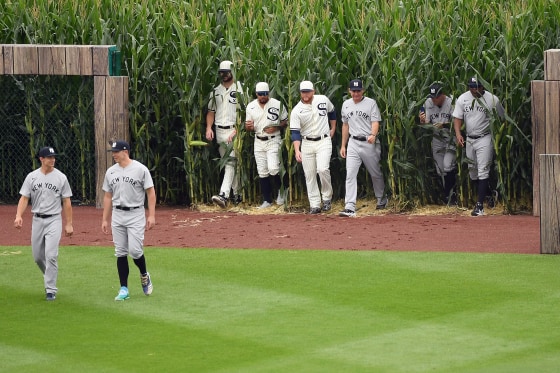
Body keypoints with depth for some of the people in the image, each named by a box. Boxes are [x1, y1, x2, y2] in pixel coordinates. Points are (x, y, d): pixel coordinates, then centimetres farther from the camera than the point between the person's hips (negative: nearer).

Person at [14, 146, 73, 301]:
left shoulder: (61, 177, -1)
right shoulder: (31, 177, 2)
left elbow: (66, 202, 2)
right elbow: (24, 198, 0)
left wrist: (69, 224, -2)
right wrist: (19, 216, -17)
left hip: (54, 220, -3)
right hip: (37, 220, 3)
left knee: (51, 255, -13)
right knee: (38, 256, 9)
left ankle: (50, 290, -7)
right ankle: (50, 278, 36)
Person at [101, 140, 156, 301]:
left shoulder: (140, 169, -6)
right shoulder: (111, 172, 8)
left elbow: (151, 192, -5)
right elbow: (108, 196, 14)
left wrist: (151, 215, -12)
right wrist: (105, 219, 11)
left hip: (135, 214, -5)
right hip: (117, 215, 5)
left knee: (135, 250, -12)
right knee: (120, 253, 3)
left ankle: (144, 276, 17)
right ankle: (124, 289, 6)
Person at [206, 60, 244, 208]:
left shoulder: (239, 88, -3)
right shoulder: (216, 91, 15)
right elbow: (211, 111, 16)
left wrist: (236, 131, -18)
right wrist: (209, 128, -2)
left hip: (234, 130, -6)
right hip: (219, 130, 6)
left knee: (230, 162, -16)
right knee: (228, 163, 10)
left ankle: (224, 195, -29)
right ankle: (237, 195, 19)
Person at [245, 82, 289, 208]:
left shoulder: (277, 105, -6)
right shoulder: (251, 107, 3)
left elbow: (286, 121, 1)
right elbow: (248, 127, 9)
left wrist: (276, 128, -18)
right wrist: (248, 126, -16)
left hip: (273, 140, -4)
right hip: (259, 141, 4)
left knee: (273, 169, -17)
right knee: (262, 172, 4)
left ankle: (281, 189, 10)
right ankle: (267, 200, 12)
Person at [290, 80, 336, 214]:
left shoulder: (323, 100, -2)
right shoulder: (296, 111, -7)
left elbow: (332, 112, 20)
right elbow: (295, 132, -12)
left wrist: (333, 129, 20)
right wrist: (297, 150, -24)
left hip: (324, 141, -1)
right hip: (306, 143, 1)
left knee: (323, 169, -19)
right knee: (309, 175, 1)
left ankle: (327, 197, 1)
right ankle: (315, 204, 7)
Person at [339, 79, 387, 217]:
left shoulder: (371, 103, -3)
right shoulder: (346, 105, 11)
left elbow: (375, 122, -11)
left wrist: (373, 135, -32)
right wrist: (343, 145, 19)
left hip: (369, 143, -3)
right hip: (353, 143, 3)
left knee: (375, 173, 11)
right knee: (350, 174, -10)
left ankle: (382, 200, 34)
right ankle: (350, 207, -17)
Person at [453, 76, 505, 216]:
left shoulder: (492, 99, -10)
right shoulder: (462, 99, 1)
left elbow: (503, 118, 0)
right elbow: (457, 118, 2)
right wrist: (458, 134, -15)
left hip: (485, 139, -5)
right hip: (469, 140, 5)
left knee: (482, 172, -12)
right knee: (472, 172, 13)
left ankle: (479, 205, -13)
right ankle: (491, 193, 36)